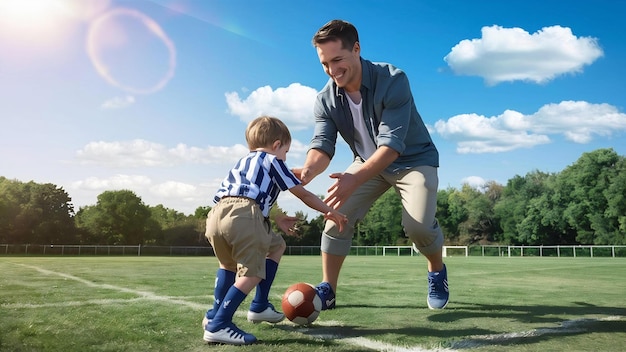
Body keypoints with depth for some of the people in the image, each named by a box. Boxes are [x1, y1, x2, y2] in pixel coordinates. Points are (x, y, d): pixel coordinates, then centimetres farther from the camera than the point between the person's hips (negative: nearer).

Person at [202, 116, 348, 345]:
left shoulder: (243, 162, 39)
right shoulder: (273, 162, 21)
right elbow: (303, 194, 24)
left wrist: (276, 219, 47)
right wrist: (329, 211, 35)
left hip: (216, 214, 8)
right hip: (243, 216, -7)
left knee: (229, 265, 29)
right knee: (251, 274, 0)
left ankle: (215, 314, 24)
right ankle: (218, 325, -4)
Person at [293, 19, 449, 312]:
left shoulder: (392, 80, -30)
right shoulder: (326, 99, -15)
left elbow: (392, 143, -38)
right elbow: (323, 144, -23)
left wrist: (355, 179, -53)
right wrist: (308, 170, -48)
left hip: (413, 159, -4)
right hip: (369, 163, 4)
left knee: (418, 224, -23)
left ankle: (437, 273, 10)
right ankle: (327, 291, 1)